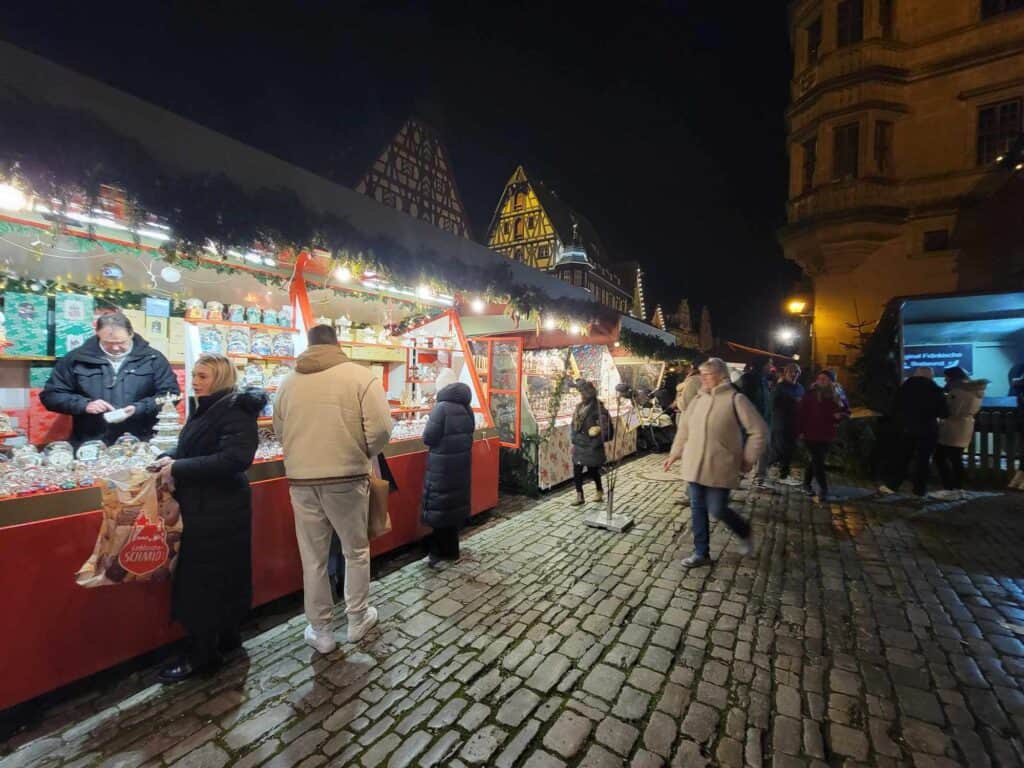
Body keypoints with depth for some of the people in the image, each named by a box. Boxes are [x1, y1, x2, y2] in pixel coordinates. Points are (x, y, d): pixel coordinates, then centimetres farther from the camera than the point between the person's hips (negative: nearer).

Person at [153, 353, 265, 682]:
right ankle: (226, 637, 35)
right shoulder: (206, 408, 11)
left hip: (220, 510, -9)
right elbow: (192, 448, 18)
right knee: (220, 576, 19)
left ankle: (202, 655, 17)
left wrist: (179, 469, -23)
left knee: (204, 579, 1)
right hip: (201, 507, 9)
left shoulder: (235, 410, -18)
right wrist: (169, 459, -3)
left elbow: (235, 458, -28)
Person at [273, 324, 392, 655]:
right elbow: (380, 429, -13)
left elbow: (279, 432, 11)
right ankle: (357, 619, 33)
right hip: (346, 479, -3)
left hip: (301, 480, 3)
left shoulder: (288, 382, 5)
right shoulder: (360, 376, -6)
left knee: (313, 558, 16)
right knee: (356, 551, 17)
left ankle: (320, 630, 30)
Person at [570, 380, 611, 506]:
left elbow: (606, 427, -17)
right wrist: (574, 440, 11)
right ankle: (579, 496, 17)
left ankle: (600, 491, 31)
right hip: (579, 445, 7)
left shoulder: (598, 408, -16)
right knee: (576, 471, 6)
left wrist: (596, 443, -19)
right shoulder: (580, 406, 7)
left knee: (593, 471, 7)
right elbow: (574, 425, 14)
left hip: (591, 447, -6)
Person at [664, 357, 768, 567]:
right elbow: (684, 428, 15)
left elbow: (759, 430, -8)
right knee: (698, 509, 11)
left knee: (717, 509, 1)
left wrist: (748, 459, -6)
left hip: (719, 467, -6)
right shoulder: (698, 399, 7)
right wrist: (674, 454, 15)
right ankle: (701, 553, 25)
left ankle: (744, 532, 33)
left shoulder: (735, 399, -11)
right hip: (695, 466, 6)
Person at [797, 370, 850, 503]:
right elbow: (801, 413, -8)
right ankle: (823, 489, -1)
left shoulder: (837, 398, 4)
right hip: (811, 434, -5)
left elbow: (846, 412, 13)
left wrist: (840, 415, -11)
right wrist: (801, 430, -12)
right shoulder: (810, 395, -7)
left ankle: (806, 484, 27)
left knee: (817, 461, 13)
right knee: (818, 462, -6)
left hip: (828, 436, 5)